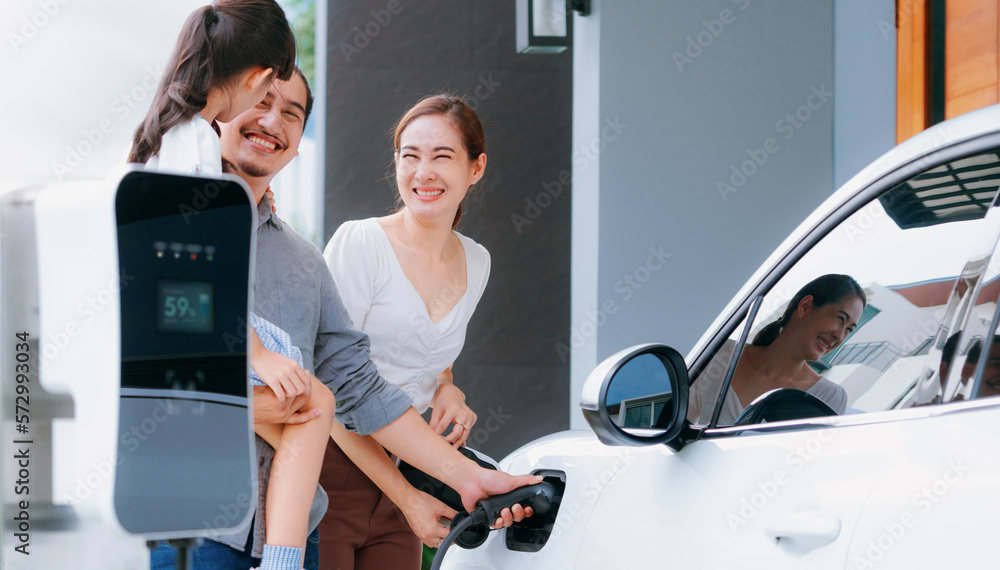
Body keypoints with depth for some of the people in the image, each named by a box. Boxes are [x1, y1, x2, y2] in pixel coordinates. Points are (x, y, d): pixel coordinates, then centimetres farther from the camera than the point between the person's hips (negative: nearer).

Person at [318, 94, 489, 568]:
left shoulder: (475, 262, 9)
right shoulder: (359, 243, -10)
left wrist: (447, 390, 3)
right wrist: (406, 496, -13)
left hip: (400, 472, 6)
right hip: (328, 471, -5)